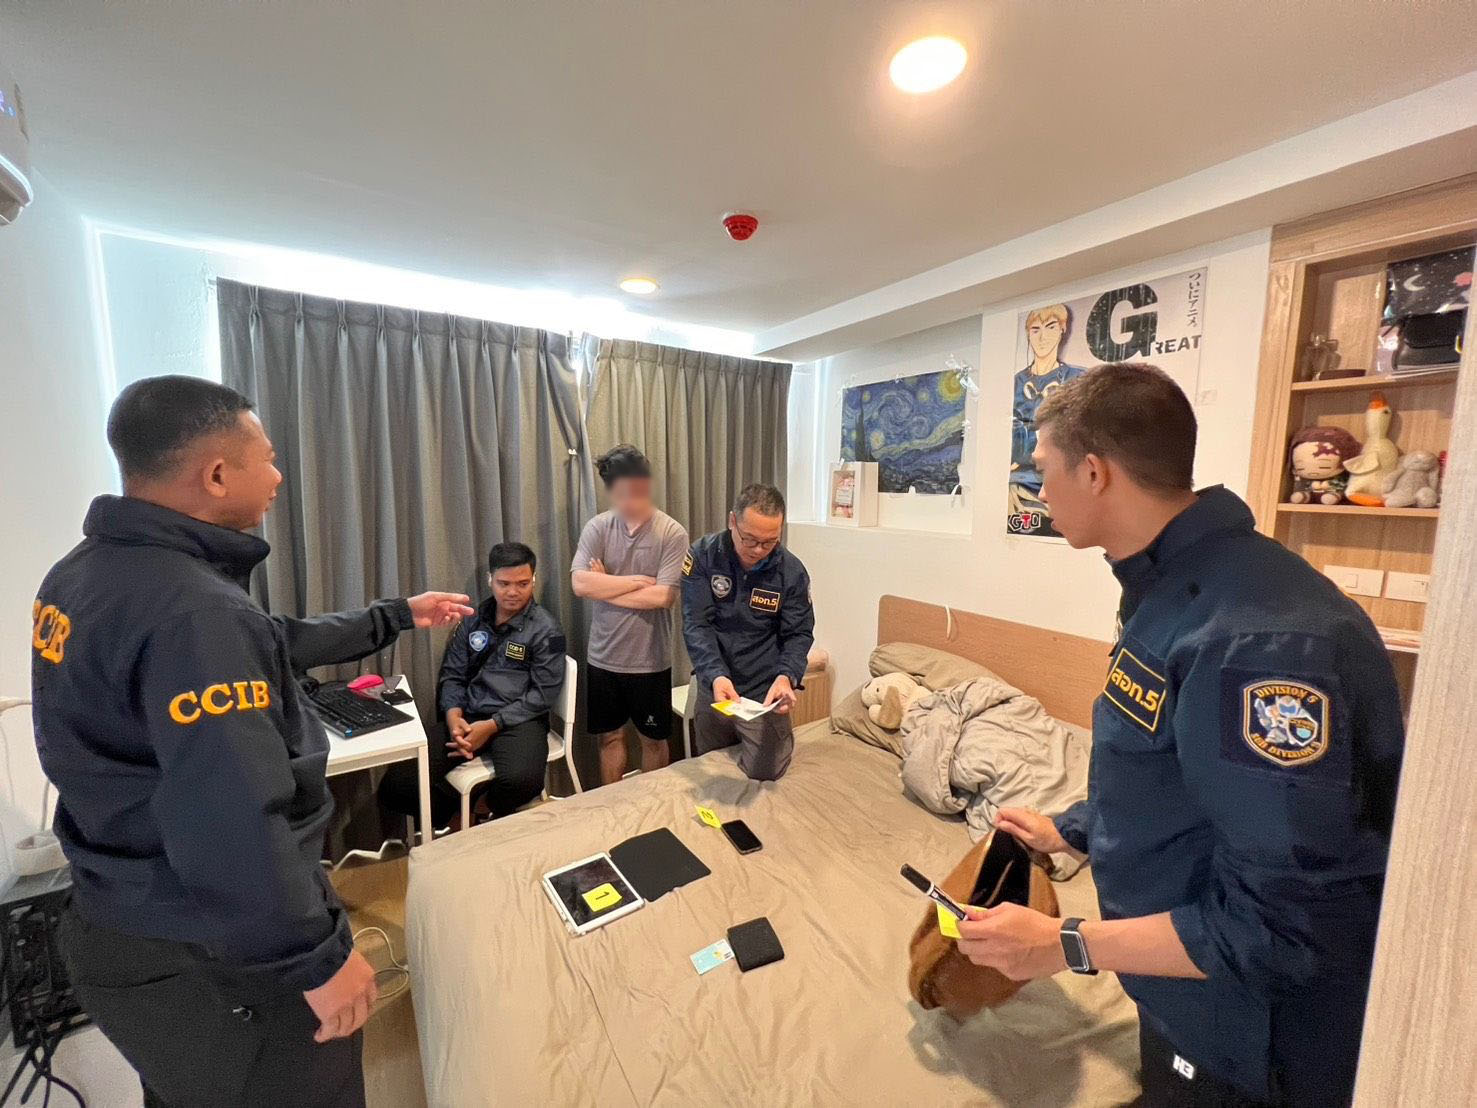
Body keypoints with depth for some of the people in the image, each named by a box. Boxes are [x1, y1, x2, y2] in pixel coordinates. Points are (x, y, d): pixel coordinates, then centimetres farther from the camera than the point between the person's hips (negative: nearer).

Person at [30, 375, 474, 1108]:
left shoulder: (86, 572, 1)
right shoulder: (192, 611, -32)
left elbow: (266, 647, 9)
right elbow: (230, 828, -35)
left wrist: (396, 617, 16)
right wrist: (320, 957, -22)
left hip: (127, 929, 9)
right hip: (209, 959, -9)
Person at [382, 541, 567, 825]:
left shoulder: (546, 629, -4)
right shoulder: (473, 621, 12)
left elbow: (543, 693, -8)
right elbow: (452, 676, 12)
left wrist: (492, 726, -17)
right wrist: (453, 716, -9)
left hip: (518, 720, -4)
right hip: (467, 718, 4)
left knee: (522, 780, -34)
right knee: (396, 786, -14)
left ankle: (493, 822, 4)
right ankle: (463, 812, 12)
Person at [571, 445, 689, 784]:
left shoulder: (672, 533, -13)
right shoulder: (598, 527, -3)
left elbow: (663, 595, -21)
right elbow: (580, 583, -14)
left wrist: (606, 587, -13)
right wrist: (636, 581, -16)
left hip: (650, 660, -2)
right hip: (604, 658, 3)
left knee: (653, 739, 16)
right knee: (609, 736, 19)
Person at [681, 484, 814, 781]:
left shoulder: (792, 571, -14)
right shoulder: (702, 555, -16)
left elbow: (799, 634, -8)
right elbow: (696, 624, -19)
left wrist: (786, 676, -28)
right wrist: (716, 676, -35)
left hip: (764, 690, -1)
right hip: (712, 686, 2)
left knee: (764, 772, 4)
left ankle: (778, 733, 34)